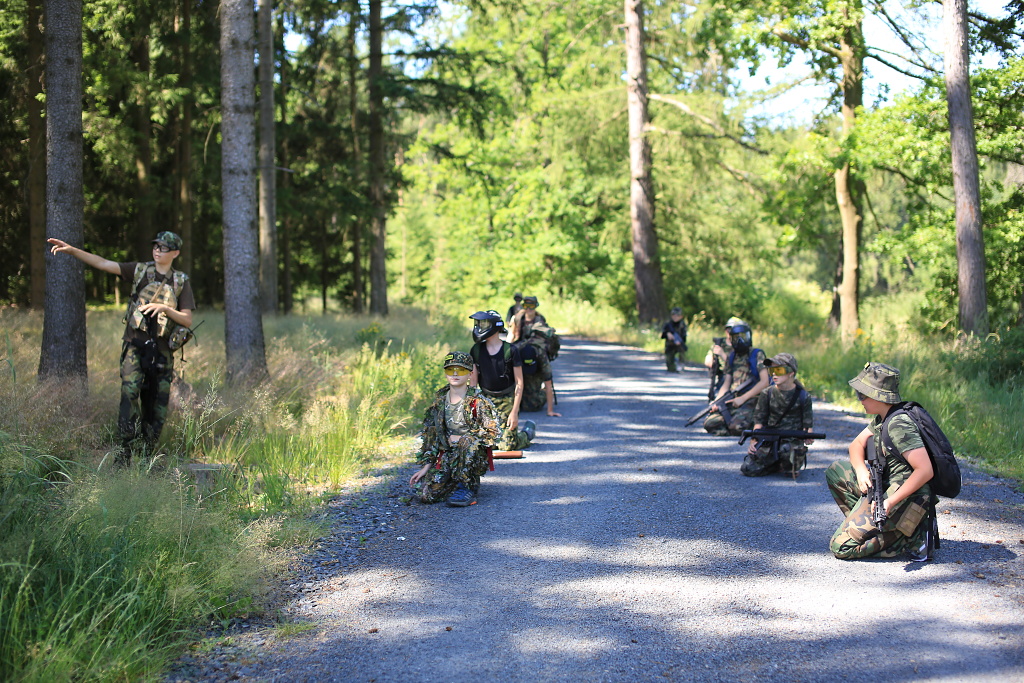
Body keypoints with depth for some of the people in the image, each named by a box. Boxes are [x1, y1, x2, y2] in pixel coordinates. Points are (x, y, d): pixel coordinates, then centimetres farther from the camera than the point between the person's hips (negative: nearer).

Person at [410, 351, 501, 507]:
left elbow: (493, 433, -12)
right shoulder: (439, 402, 7)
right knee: (427, 494, -17)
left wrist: (461, 439, -13)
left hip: (475, 458, -4)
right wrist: (426, 467, 4)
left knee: (468, 442, -39)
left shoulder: (478, 402, -8)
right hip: (446, 456, 4)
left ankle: (468, 488, -18)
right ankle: (455, 483, 16)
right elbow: (431, 436, 11)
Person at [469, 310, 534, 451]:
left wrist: (514, 412, -15)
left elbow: (519, 383, -10)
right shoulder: (476, 350, -2)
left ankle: (528, 430, 22)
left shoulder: (510, 350, -13)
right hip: (486, 399, 4)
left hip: (507, 400, -4)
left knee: (507, 445, -10)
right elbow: (473, 381, 3)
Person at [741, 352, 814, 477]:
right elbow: (759, 421, 3)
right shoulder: (767, 394, 5)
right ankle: (777, 464, 11)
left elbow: (808, 424, 2)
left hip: (793, 441, -2)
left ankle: (798, 459, 7)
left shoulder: (803, 396, 1)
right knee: (748, 469, -17)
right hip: (769, 441, 2)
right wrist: (754, 441, -13)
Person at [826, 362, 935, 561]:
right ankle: (863, 522, 8)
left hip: (904, 500, -10)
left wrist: (890, 502, -28)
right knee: (836, 471, 16)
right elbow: (856, 444, 20)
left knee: (841, 547, -11)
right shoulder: (882, 419, 9)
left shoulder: (899, 424, -21)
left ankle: (912, 536, -6)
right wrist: (861, 470, -2)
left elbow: (925, 470, -27)